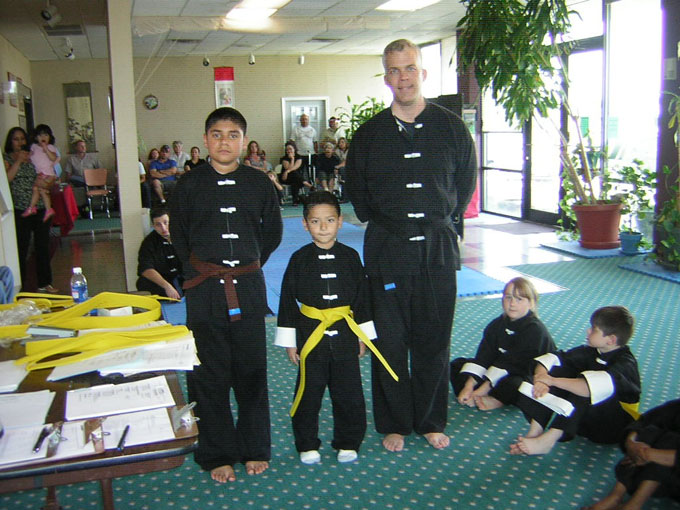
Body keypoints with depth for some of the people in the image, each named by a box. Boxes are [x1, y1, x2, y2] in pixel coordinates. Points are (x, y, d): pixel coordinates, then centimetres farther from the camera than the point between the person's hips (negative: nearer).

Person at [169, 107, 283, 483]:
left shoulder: (259, 182, 2)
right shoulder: (190, 184, -1)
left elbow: (273, 232, 13)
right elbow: (178, 236, 9)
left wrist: (249, 264, 9)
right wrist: (199, 269, 7)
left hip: (249, 287, 1)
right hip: (204, 291, -1)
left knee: (251, 371, 10)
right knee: (209, 375, 6)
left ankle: (254, 448, 26)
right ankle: (216, 454, 21)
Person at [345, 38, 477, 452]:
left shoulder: (451, 127, 1)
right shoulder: (370, 134, 1)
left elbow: (466, 182, 10)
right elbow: (357, 190, 11)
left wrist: (440, 220, 8)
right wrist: (384, 222, 7)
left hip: (438, 247, 1)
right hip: (387, 248, 0)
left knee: (434, 341, 9)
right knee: (390, 343, 6)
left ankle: (430, 421, 26)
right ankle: (394, 423, 22)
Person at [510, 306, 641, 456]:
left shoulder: (626, 364, -21)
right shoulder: (590, 352, 3)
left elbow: (599, 387, -42)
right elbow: (551, 358, -6)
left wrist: (552, 380, -37)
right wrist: (541, 379, -29)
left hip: (612, 427, -7)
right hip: (584, 418, 7)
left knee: (584, 389, -34)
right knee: (559, 370, -14)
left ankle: (547, 440, -36)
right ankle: (535, 432, -23)